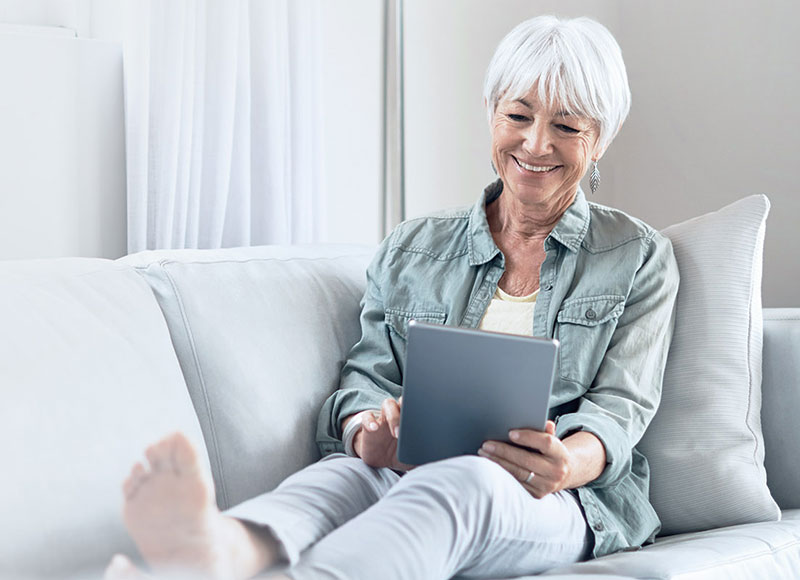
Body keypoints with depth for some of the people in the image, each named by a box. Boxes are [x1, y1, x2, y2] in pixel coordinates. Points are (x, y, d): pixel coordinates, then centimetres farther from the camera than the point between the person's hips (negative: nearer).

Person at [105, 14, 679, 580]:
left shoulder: (640, 259, 14)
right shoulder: (411, 249, 20)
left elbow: (620, 406, 3)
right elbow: (368, 376, 12)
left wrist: (566, 464, -23)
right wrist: (368, 432, -16)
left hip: (565, 505, -2)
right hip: (412, 477, 2)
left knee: (466, 480, -40)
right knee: (346, 472, -36)